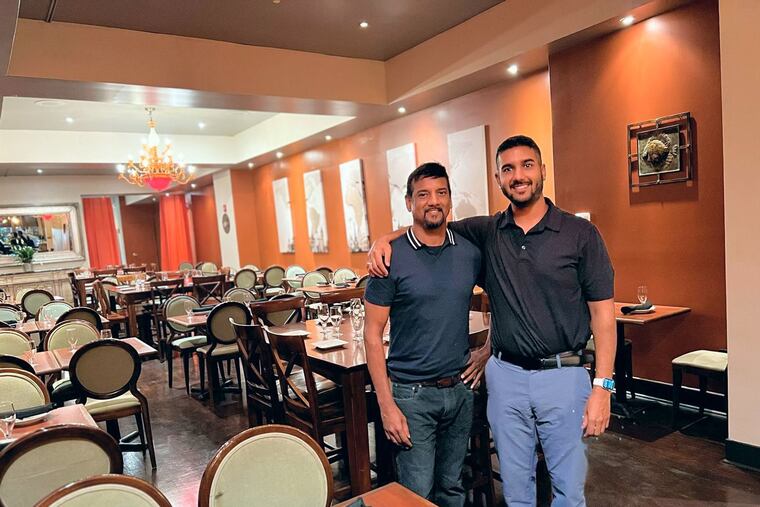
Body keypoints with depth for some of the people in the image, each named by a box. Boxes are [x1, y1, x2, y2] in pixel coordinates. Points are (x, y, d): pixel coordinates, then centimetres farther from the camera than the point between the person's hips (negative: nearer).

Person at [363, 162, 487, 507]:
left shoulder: (471, 252, 1)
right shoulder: (391, 258, -11)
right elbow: (372, 335, -10)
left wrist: (488, 352, 6)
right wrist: (387, 406, -13)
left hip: (459, 389, 4)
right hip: (412, 393, -3)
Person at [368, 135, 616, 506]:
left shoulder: (581, 234, -4)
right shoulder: (487, 233, 2)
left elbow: (602, 314, -4)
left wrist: (602, 387, -9)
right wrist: (384, 239, -7)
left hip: (562, 375, -2)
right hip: (505, 375, 2)